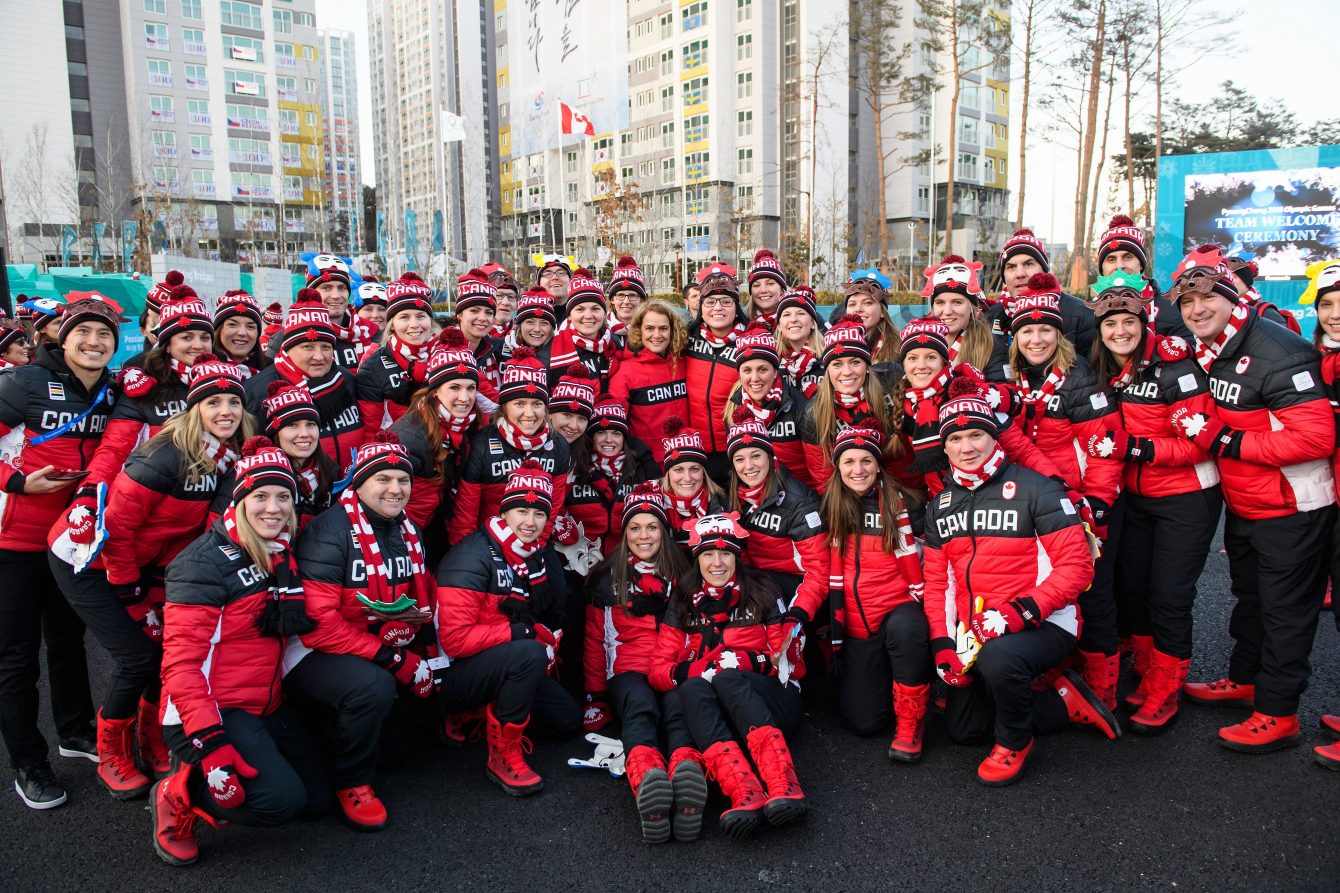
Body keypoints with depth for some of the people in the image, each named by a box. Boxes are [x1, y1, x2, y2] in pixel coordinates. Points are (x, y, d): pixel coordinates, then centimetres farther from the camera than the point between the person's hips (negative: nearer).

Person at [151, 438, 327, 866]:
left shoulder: (284, 554, 7)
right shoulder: (208, 561, -16)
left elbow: (304, 626, 14)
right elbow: (181, 659, -21)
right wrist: (208, 743, -28)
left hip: (266, 708, 8)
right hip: (208, 711, -8)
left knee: (318, 797, 7)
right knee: (281, 798, -24)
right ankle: (177, 795, 0)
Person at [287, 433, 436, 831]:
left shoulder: (408, 532, 7)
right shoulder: (331, 530, -18)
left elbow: (426, 599, 15)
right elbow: (317, 623, -24)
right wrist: (394, 659, -26)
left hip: (387, 652, 8)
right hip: (314, 657, -8)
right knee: (374, 684, -34)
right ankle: (351, 783, -8)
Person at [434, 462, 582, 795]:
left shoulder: (535, 556, 6)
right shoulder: (473, 556, -21)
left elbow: (547, 617, 19)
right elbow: (455, 639, -26)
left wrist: (547, 639, -2)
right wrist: (524, 631, -24)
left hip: (510, 666, 8)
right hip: (453, 675, -8)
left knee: (569, 721, 6)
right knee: (529, 654, -34)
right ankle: (502, 755, -19)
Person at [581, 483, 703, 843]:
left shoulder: (680, 576, 21)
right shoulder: (607, 579, 16)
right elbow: (595, 641, 16)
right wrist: (595, 697, 13)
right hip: (628, 671, -1)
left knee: (679, 709, -36)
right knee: (640, 709, -37)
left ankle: (687, 776, -66)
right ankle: (647, 784, -67)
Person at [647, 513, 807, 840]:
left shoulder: (761, 595, 6)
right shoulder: (683, 605, 12)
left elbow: (790, 662, 2)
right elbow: (658, 671, 4)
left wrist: (749, 661, -17)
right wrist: (700, 668, -15)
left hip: (768, 704, -1)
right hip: (712, 712, 2)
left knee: (728, 679, -34)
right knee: (692, 688, -32)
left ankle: (783, 786, -53)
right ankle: (745, 794, -53)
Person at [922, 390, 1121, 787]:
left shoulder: (1035, 490, -10)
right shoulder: (940, 506, 10)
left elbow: (1076, 566, -14)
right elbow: (936, 580, 10)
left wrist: (1020, 612, -25)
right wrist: (943, 644, -2)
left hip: (1044, 623, -6)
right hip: (975, 633, 7)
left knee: (998, 660, -37)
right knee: (962, 730, 5)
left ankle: (1014, 742, -5)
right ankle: (1067, 703, 18)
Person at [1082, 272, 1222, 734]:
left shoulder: (1174, 367, -18)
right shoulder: (1105, 373, 1)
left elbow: (1199, 442, -20)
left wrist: (1135, 448, -27)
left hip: (1185, 498, -6)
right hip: (1135, 498, 7)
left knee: (1168, 598, -2)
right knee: (1131, 589, 11)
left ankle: (1163, 696, 14)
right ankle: (1148, 680, 29)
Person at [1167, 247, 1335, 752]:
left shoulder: (1277, 352, -24)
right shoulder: (1205, 352, 3)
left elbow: (1316, 436, -28)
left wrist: (1227, 442, -27)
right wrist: (1199, 430, -2)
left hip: (1291, 508, -9)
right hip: (1241, 504, 9)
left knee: (1285, 610, 2)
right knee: (1249, 596, 23)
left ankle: (1277, 714, 14)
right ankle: (1244, 680, 41)